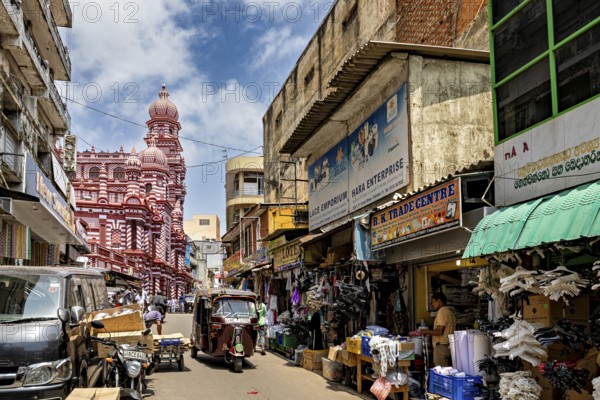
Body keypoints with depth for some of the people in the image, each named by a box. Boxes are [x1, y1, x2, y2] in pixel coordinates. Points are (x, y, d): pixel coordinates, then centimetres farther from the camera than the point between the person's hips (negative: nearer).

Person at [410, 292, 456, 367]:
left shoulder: (442, 311, -12)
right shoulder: (449, 312, 17)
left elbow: (439, 332, -18)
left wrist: (426, 331, -5)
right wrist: (430, 333, 17)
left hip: (442, 347, -10)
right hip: (448, 346, 10)